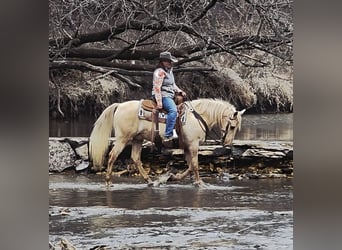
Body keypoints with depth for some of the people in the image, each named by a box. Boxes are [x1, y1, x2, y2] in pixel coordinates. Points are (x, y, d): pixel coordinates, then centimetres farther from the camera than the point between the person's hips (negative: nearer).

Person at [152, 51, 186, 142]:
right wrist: (159, 102, -23)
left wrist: (180, 91, 13)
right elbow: (157, 88, -18)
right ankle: (168, 135, -36)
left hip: (169, 96, 11)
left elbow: (173, 85, 30)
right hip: (163, 96, -11)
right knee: (173, 110, -30)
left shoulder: (169, 71, 20)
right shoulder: (160, 72, -12)